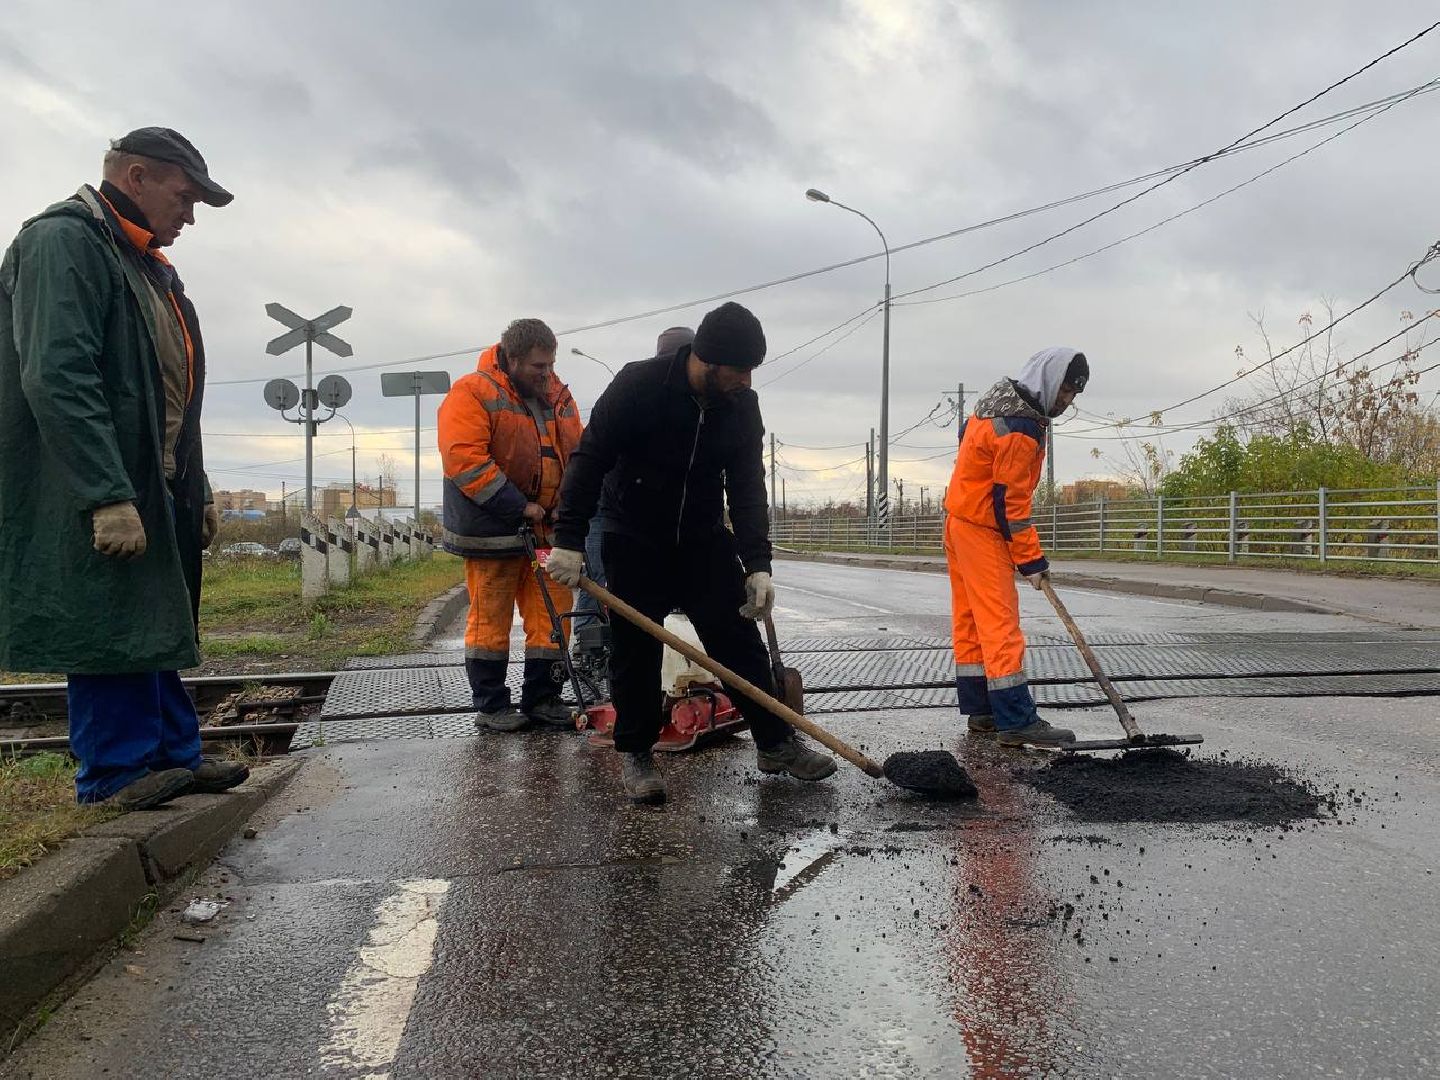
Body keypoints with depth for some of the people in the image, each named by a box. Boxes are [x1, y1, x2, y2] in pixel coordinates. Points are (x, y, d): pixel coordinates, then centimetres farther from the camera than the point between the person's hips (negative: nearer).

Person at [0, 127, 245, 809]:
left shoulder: (150, 268, 21)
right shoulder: (62, 241, -10)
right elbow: (56, 377, -22)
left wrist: (198, 492, 19)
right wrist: (108, 497, -27)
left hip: (157, 491, 9)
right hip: (95, 499, -9)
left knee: (156, 627, 12)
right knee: (109, 626, -4)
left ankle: (173, 755, 20)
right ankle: (115, 772, 6)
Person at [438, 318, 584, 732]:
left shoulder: (559, 397, 11)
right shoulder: (472, 394, -10)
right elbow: (464, 459, -20)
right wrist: (519, 507, -20)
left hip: (549, 529, 6)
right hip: (493, 530, -6)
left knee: (552, 616, 6)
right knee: (490, 619, 2)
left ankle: (543, 698, 17)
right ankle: (490, 706, 13)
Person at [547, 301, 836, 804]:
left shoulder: (742, 406, -7)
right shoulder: (638, 385, -21)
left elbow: (748, 487, -7)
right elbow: (589, 460, -17)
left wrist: (757, 564, -17)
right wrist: (569, 540, -20)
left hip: (705, 541, 4)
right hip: (634, 543, -3)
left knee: (740, 641, 3)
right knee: (635, 651, 1)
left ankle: (776, 742, 14)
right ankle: (635, 753, 17)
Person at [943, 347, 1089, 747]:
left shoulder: (999, 400, 8)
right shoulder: (1020, 429, -23)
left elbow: (966, 436, 24)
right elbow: (1011, 500, -22)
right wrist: (1031, 560, -16)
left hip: (959, 516, 10)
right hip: (982, 530, -10)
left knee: (970, 620, 11)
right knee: (1000, 624, -10)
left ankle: (980, 709, 18)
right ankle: (1016, 721, -10)